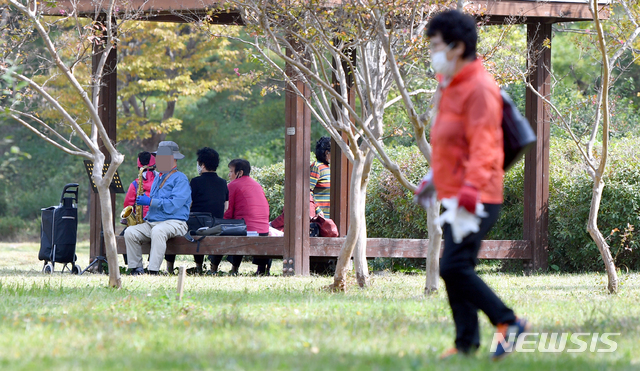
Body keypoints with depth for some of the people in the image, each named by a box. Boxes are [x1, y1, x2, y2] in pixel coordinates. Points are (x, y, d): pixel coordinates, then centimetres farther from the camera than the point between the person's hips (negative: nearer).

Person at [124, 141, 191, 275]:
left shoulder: (180, 179, -4)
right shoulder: (158, 178, 24)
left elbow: (173, 205, -18)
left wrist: (150, 202, -17)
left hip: (174, 222, -8)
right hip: (151, 222, 8)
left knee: (158, 231, -40)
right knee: (130, 232, -17)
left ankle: (153, 271, -41)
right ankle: (136, 269, -16)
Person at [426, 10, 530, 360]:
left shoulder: (479, 88, -14)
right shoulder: (449, 85, 16)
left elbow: (482, 145, -22)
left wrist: (471, 187, -29)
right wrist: (434, 180, 28)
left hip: (478, 198, -10)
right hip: (453, 194, 10)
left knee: (454, 268, -15)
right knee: (456, 270, 9)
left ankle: (508, 323, -6)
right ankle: (467, 343, 15)